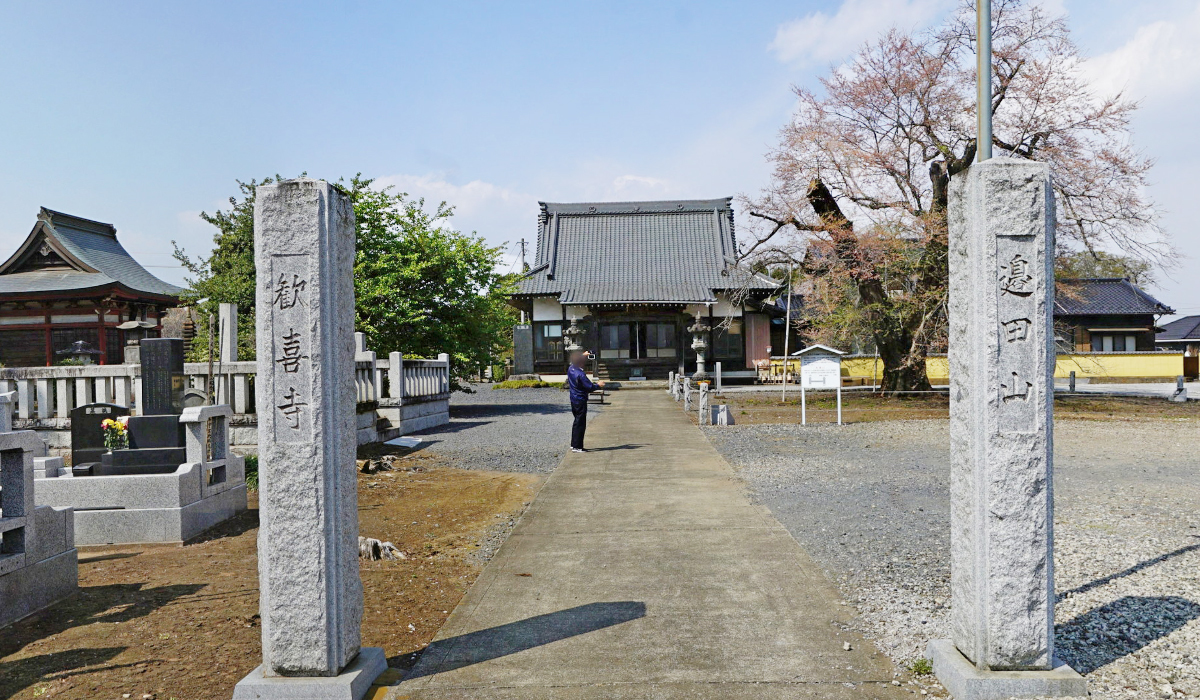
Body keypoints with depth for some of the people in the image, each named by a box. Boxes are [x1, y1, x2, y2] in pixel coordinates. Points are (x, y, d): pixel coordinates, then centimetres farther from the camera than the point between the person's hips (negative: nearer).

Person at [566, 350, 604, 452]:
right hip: (580, 401, -9)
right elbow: (590, 387, -21)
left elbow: (574, 363, 26)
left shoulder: (570, 369, 1)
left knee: (577, 421, 19)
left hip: (573, 400, 9)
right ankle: (577, 447, 1)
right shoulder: (580, 374, -23)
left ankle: (573, 444, 26)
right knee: (580, 424, -2)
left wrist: (583, 355, 28)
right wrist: (598, 385, -3)